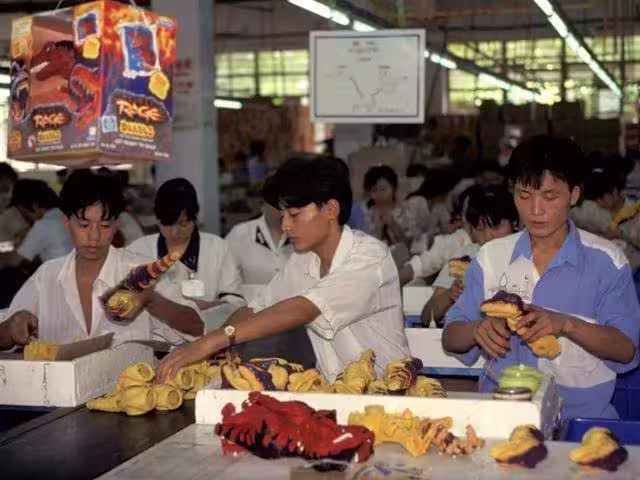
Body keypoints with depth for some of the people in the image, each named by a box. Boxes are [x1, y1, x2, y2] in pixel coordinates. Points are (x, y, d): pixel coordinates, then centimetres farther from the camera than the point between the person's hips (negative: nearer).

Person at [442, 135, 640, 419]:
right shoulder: (491, 257, 11)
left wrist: (566, 325, -17)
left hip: (580, 414, -1)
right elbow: (450, 339, 11)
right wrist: (478, 330, -10)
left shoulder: (605, 261, 4)